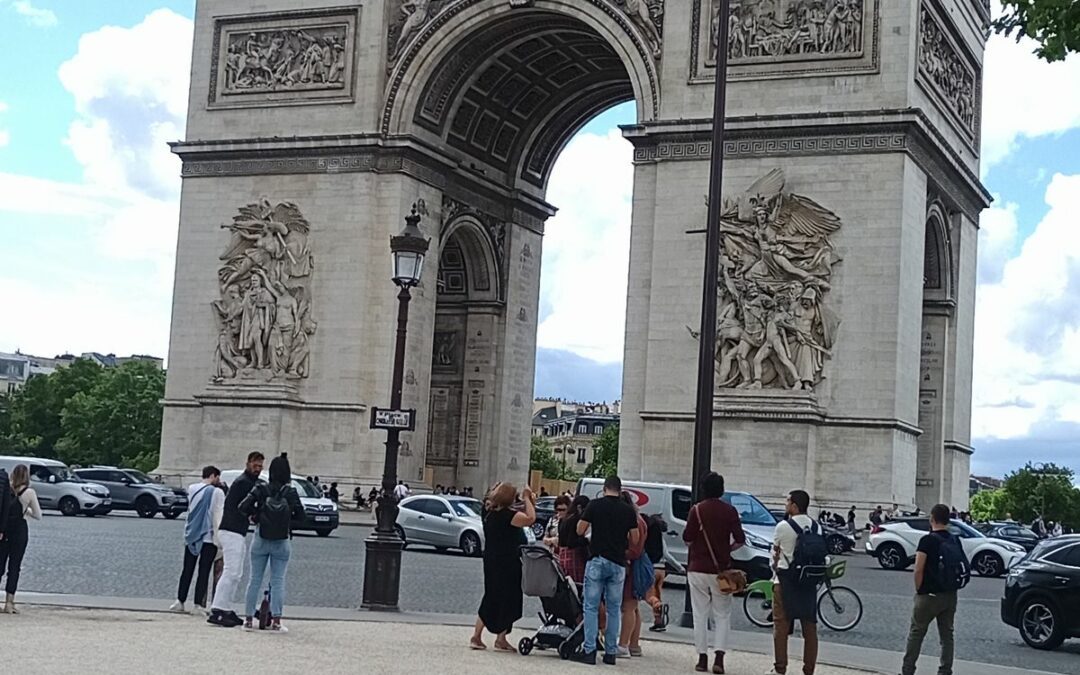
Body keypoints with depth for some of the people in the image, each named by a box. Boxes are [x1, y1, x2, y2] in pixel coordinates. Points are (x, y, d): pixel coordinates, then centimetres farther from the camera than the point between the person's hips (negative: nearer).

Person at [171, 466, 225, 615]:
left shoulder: (191, 488, 7)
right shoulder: (217, 492, -9)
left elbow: (189, 508, 13)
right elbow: (218, 516, -11)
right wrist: (218, 539, -9)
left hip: (190, 535, 5)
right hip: (208, 537, -5)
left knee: (187, 570, 12)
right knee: (204, 572, 0)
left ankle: (180, 601, 10)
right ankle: (199, 604, -2)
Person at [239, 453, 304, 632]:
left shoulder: (261, 489, -6)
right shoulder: (290, 492, -8)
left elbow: (243, 507, -12)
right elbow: (300, 514, -9)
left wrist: (254, 514, 6)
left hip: (261, 540, 1)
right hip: (282, 542, -1)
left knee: (255, 580, 9)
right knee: (278, 581, 5)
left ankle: (248, 619, 11)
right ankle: (276, 620, 1)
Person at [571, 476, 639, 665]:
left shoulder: (595, 505, -2)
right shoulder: (628, 511, 5)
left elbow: (580, 530, 1)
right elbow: (635, 539, 8)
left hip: (597, 559, -2)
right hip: (618, 563, 2)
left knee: (591, 607, 1)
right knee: (614, 609, 9)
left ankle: (589, 650, -5)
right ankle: (611, 652, 9)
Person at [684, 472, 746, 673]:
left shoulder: (697, 510, -6)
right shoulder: (730, 511, -2)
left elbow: (687, 538, -8)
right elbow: (740, 540, -4)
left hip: (698, 568, -1)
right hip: (721, 570, 1)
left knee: (700, 615, 7)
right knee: (722, 615, 8)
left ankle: (702, 658, 6)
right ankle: (719, 658, -5)